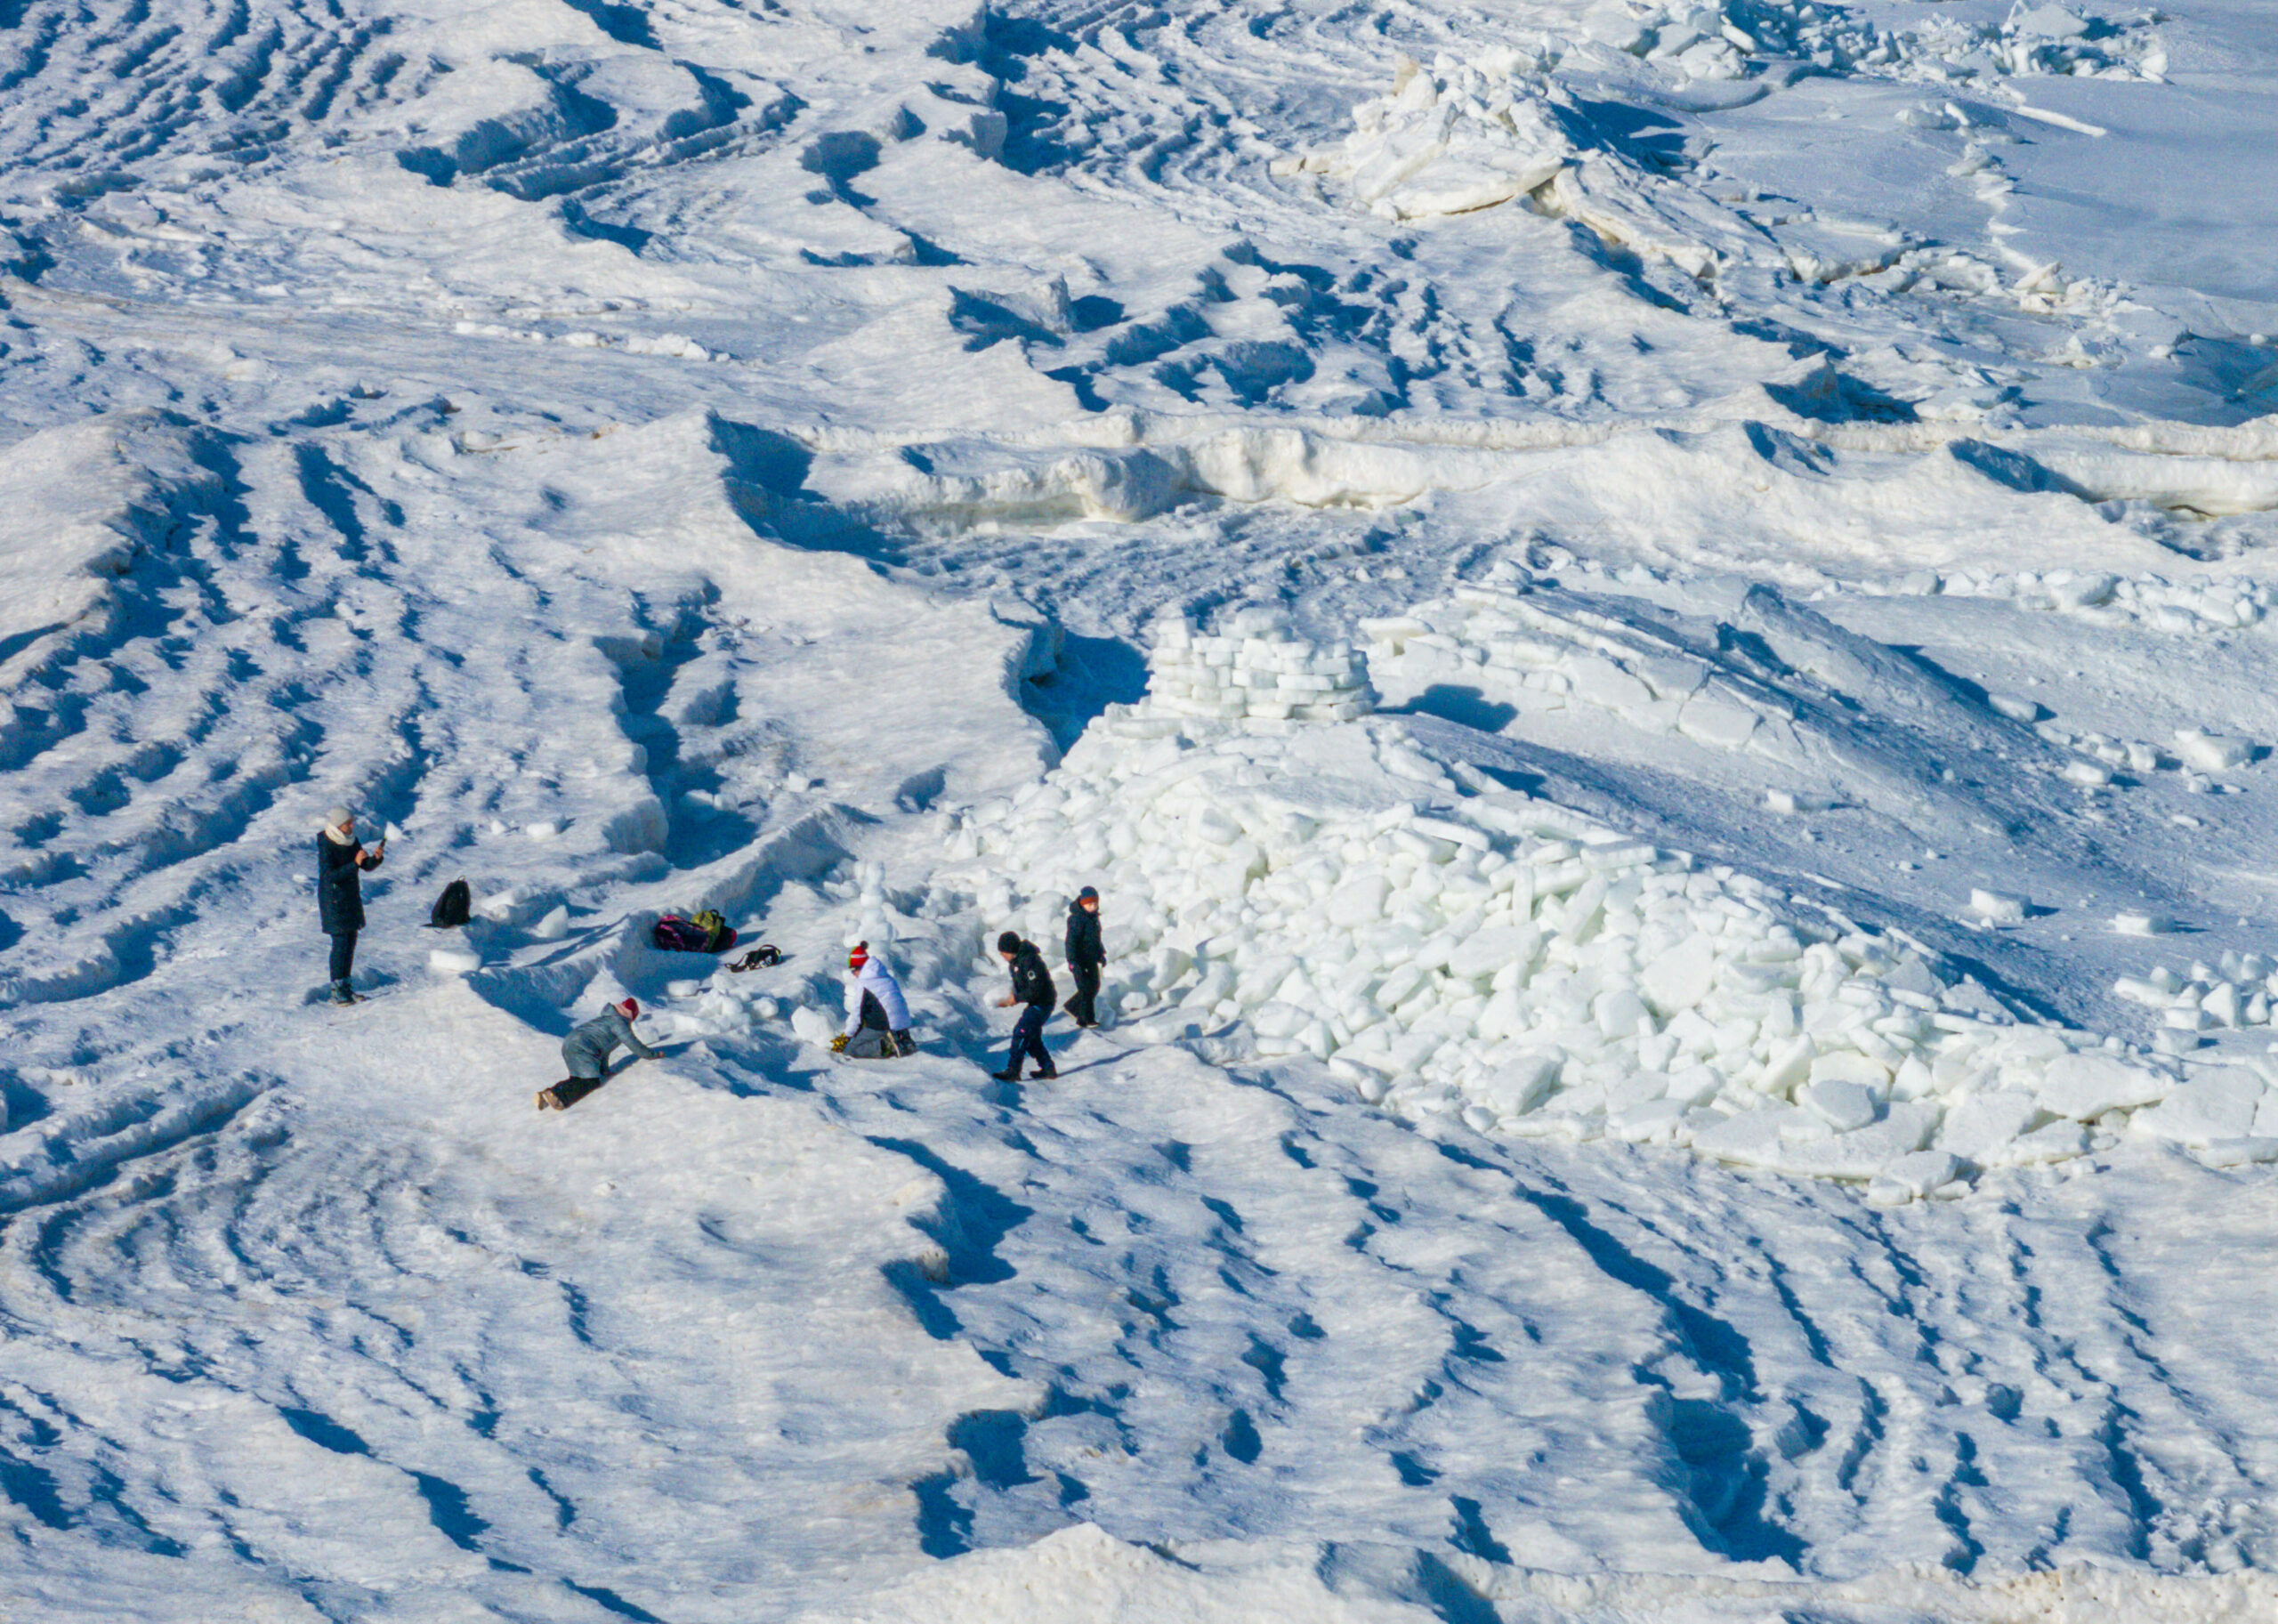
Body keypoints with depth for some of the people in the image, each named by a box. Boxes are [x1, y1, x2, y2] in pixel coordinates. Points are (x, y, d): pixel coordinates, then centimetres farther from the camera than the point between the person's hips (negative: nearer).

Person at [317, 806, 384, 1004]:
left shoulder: (351, 841, 4)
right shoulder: (326, 846, -19)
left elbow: (367, 867, 7)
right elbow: (329, 876, -27)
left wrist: (376, 857, -14)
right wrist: (354, 864, -33)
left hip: (351, 899, 8)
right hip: (334, 899, -8)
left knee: (351, 942, 11)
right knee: (340, 943, -8)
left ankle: (345, 986, 21)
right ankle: (337, 990, -2)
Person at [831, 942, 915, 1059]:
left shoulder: (862, 984, -5)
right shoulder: (889, 977, 15)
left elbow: (857, 1015, -5)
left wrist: (846, 1036, 8)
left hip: (882, 1026, -7)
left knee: (850, 1049, -1)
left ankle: (883, 1046, -19)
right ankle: (905, 1043, 7)